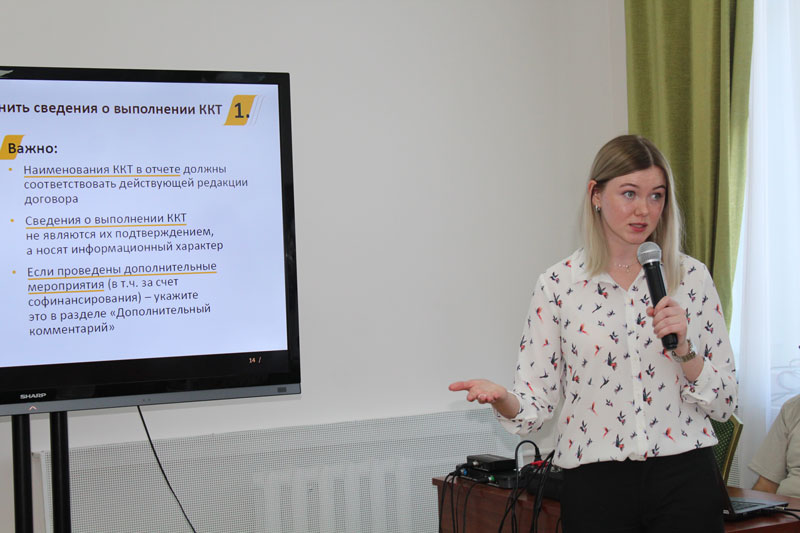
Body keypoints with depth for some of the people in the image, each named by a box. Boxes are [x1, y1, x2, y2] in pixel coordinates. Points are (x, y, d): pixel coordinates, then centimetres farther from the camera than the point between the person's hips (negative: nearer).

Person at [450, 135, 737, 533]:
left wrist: (683, 348, -14)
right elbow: (536, 404, -4)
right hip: (597, 485, -1)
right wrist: (501, 399, -25)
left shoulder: (691, 277, 2)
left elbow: (723, 404, 3)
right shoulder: (559, 285, -2)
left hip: (684, 478, 1)